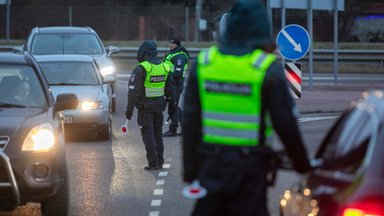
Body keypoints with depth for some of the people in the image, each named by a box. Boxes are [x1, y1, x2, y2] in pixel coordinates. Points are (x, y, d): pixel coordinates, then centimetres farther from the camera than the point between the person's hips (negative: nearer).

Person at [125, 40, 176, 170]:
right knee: (158, 133, 15)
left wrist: (129, 109, -10)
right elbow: (171, 88, 12)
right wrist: (172, 104, 22)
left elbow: (133, 91, -15)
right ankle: (159, 162, 17)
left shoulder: (141, 69, -14)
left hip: (145, 106, -6)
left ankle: (153, 163, -5)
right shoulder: (165, 67, 5)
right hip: (159, 106, 6)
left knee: (148, 133, -1)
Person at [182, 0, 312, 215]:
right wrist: (303, 165, 6)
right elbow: (286, 125, -8)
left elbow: (190, 122, 4)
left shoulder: (203, 63, 3)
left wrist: (190, 170, 9)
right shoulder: (268, 69, -8)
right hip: (250, 165, -3)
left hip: (210, 164, 3)